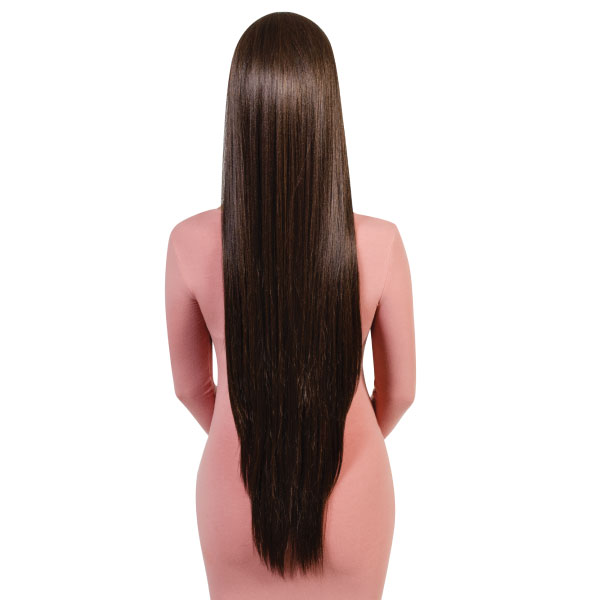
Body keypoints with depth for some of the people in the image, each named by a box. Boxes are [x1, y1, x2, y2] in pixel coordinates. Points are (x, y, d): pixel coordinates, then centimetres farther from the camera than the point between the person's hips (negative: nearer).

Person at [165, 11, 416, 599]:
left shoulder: (190, 243, -21)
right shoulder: (379, 243, -23)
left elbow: (191, 385, -5)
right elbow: (400, 390, -8)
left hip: (235, 492, 1)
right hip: (349, 502, 0)